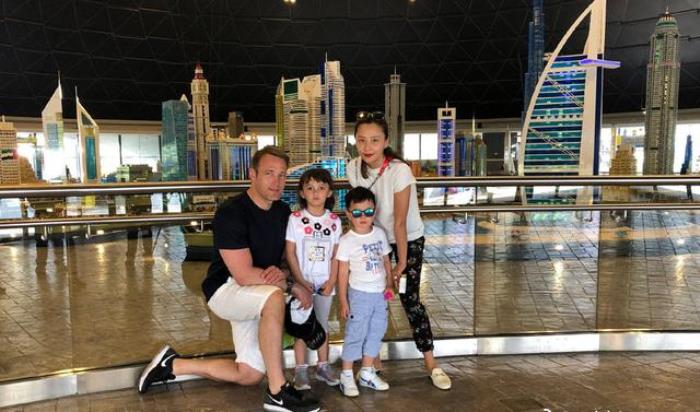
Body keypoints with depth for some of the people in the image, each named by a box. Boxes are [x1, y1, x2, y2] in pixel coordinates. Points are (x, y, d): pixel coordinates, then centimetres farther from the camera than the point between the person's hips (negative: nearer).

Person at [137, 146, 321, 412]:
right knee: (274, 297, -39)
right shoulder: (231, 213, -22)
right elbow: (244, 275, -26)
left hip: (257, 296, 8)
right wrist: (292, 286, -20)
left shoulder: (283, 212, 0)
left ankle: (173, 365, 22)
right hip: (225, 289, -8)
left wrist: (280, 272, -18)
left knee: (250, 375, 7)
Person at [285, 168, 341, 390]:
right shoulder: (295, 219, -8)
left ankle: (323, 366, 26)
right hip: (302, 282, -2)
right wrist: (300, 281, -12)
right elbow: (290, 253, -8)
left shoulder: (334, 221, 0)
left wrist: (331, 281, -6)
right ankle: (301, 369, 15)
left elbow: (336, 254, 2)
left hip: (325, 282, 3)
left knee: (322, 324, 13)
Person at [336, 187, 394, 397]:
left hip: (380, 293, 5)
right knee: (355, 334, 2)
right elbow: (343, 272, -9)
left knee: (376, 332, 13)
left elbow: (386, 261, 11)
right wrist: (343, 301, -8)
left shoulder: (379, 234, 3)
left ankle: (367, 373, 27)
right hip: (360, 294, -5)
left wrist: (390, 284, 3)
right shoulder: (347, 241, -11)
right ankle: (346, 375, 16)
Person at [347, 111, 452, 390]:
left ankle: (430, 362, 10)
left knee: (410, 299, -5)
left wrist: (402, 262, -19)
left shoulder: (399, 171, -28)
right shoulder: (354, 168, -13)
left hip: (409, 239, -4)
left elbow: (400, 222, -25)